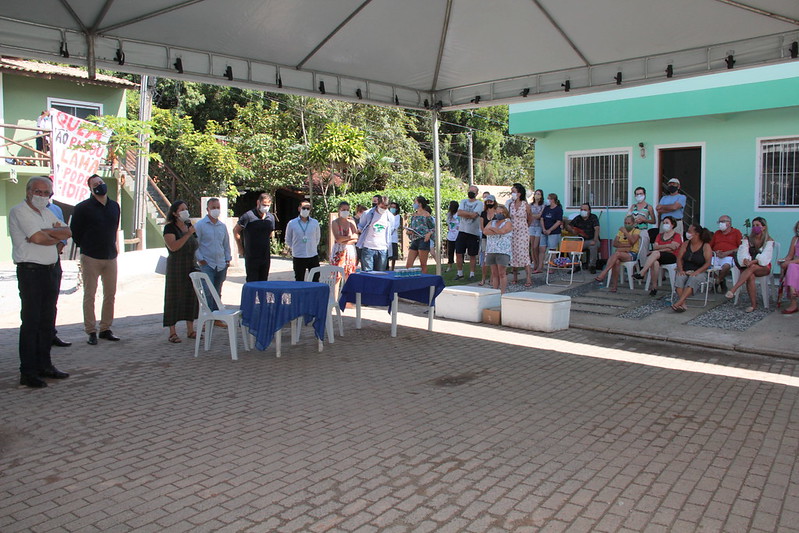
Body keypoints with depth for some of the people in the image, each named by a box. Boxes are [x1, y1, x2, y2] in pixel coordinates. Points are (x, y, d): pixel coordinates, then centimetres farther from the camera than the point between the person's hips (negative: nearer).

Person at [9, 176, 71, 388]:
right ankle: (27, 372, -1)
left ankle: (44, 365, 22)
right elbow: (37, 238, -21)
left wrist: (47, 232, -10)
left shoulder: (46, 213, 17)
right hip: (30, 271, -8)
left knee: (47, 320, 12)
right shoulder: (19, 211, -8)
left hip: (50, 271, 8)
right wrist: (56, 236, -2)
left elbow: (68, 232, 7)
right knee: (31, 321, -6)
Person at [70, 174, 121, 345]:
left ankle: (105, 329, 17)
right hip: (90, 258, -5)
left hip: (110, 256, 5)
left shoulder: (114, 206, 10)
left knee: (110, 294, 7)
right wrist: (87, 247, 5)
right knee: (89, 295, -1)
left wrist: (110, 246, 14)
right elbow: (75, 232, 0)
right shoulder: (83, 208, -5)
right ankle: (91, 332, 6)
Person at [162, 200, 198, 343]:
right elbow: (173, 246, -23)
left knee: (191, 296, 8)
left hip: (191, 267, 6)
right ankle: (172, 332, 2)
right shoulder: (170, 227, -8)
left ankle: (190, 330, 16)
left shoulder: (189, 225, 12)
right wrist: (188, 234, -23)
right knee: (174, 297, -3)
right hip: (176, 268, -6)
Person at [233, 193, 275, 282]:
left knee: (264, 282, 9)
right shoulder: (249, 216, -9)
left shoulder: (271, 217, 8)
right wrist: (240, 248, 1)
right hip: (251, 257, -5)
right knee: (252, 282, -3)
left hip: (266, 255, 5)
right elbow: (236, 230, -2)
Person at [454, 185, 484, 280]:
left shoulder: (479, 203, -3)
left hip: (474, 233, -4)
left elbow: (474, 215, -18)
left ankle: (472, 274, 15)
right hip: (462, 231, 4)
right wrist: (470, 214, -11)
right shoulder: (463, 201, 11)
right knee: (458, 254, 3)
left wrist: (464, 213, -6)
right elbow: (459, 213, -4)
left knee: (472, 255, 4)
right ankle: (460, 273, 17)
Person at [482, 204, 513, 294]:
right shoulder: (492, 222, 19)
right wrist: (497, 232, -10)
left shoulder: (508, 223, 4)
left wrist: (492, 228, 0)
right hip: (491, 251, 5)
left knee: (502, 273, -7)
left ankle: (502, 293, -5)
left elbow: (502, 231, -16)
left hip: (503, 251, -5)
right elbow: (485, 231, 1)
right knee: (494, 273, 7)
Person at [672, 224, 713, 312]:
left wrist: (696, 272, -21)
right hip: (685, 271, 3)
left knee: (693, 279, -36)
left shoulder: (706, 246, 1)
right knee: (679, 278, -30)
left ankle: (679, 302, -51)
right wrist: (680, 270, -11)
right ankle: (682, 304, -44)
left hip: (699, 272, -3)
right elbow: (679, 258, 8)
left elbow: (708, 263, -8)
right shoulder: (685, 244, 13)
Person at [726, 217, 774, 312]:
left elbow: (765, 257, -13)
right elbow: (742, 253, -6)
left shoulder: (769, 241, 2)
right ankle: (754, 304, -33)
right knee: (750, 276, -34)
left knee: (752, 267, -37)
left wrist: (753, 262, -31)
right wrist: (745, 260, -29)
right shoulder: (747, 239, 11)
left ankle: (733, 290, -50)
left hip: (763, 267, -2)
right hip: (748, 267, 2)